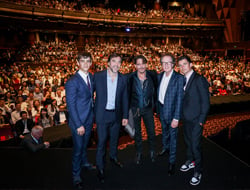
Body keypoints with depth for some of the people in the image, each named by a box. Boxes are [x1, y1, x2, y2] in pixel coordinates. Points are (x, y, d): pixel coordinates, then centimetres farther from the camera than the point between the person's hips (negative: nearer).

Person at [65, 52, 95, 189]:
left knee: (85, 144, 25)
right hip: (78, 121, -6)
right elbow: (71, 105, -19)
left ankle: (84, 163, 50)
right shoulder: (72, 82, -20)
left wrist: (93, 114, 7)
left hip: (89, 119, 6)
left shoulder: (91, 77, 3)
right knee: (78, 148, 6)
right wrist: (78, 125, -20)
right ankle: (76, 175, 26)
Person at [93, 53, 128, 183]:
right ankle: (100, 168, 23)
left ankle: (113, 157, 47)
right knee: (101, 142, 4)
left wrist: (125, 116, 4)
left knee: (114, 139, 21)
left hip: (116, 114, 3)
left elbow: (125, 99, 4)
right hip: (102, 115, -3)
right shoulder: (98, 76, -10)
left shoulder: (123, 79, -1)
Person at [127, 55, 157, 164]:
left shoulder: (152, 76, -7)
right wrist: (129, 107, 1)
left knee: (151, 132, 7)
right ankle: (139, 153, 32)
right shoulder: (131, 77, -9)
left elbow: (155, 90, 5)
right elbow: (128, 93, 0)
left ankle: (152, 151, 33)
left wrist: (153, 104, 5)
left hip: (148, 108, 0)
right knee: (137, 132, 13)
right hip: (135, 108, 0)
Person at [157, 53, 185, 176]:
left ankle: (172, 162, 24)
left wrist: (176, 118, -21)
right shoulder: (159, 76, 1)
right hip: (161, 110, 6)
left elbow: (179, 99, -20)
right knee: (164, 131, 27)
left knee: (173, 136, 6)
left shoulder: (179, 78, -19)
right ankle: (165, 147, 54)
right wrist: (158, 108, 7)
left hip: (171, 111, -6)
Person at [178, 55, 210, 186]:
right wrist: (182, 115, 7)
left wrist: (201, 120, -14)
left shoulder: (199, 79, -13)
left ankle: (198, 172, 16)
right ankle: (190, 161, 41)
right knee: (188, 142, 20)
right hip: (186, 118, 7)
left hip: (196, 120, -7)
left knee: (195, 145, -1)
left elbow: (205, 102, -13)